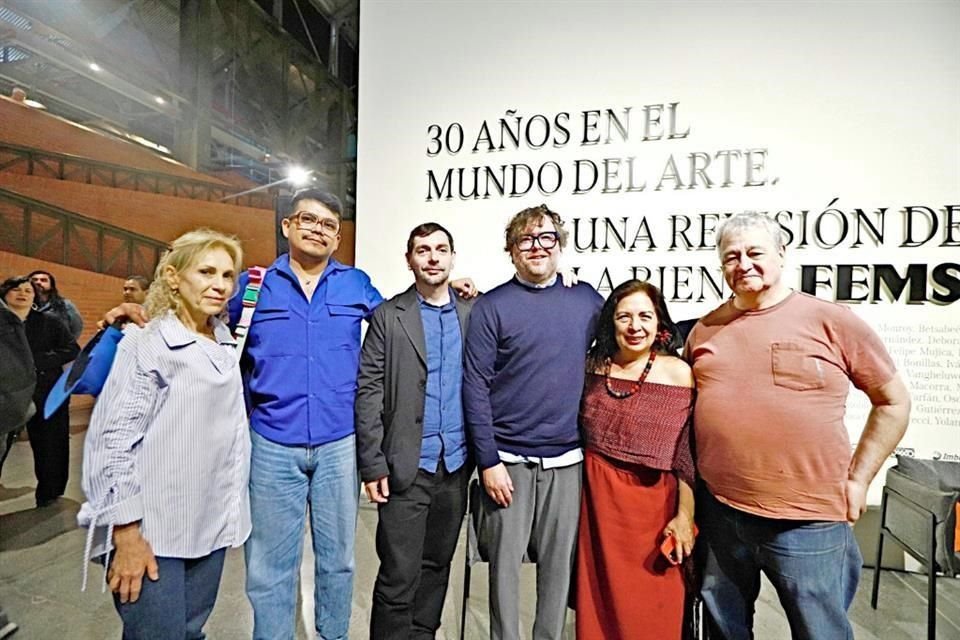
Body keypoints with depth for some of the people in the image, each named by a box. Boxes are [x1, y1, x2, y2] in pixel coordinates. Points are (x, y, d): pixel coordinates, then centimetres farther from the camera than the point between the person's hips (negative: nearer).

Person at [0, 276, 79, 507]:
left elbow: (73, 350, -7)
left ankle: (48, 501, 20)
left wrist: (35, 361, -16)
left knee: (49, 451, 5)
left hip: (46, 397, -1)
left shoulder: (49, 322, 2)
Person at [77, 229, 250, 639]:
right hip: (151, 530, -6)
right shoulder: (147, 345, -11)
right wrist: (126, 534, -15)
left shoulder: (225, 345, 7)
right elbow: (114, 439, -14)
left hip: (211, 526, 6)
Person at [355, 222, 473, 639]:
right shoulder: (388, 316, -3)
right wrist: (373, 465, -9)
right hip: (406, 466, -3)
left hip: (456, 464, 3)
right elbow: (369, 393, -6)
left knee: (436, 565, 17)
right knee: (399, 574, 5)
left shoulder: (473, 313, 5)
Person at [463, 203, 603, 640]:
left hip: (567, 459, 3)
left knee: (559, 563, 14)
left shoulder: (586, 299, 5)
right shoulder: (491, 307, -5)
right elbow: (476, 388, -8)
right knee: (505, 563, 9)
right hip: (508, 458, -2)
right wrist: (488, 461, -10)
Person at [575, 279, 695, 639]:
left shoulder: (678, 373, -9)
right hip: (598, 498, 3)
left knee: (650, 609, 11)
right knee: (600, 600, 17)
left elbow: (688, 453, -6)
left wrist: (685, 516, -8)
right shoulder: (593, 365, 1)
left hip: (652, 504, -3)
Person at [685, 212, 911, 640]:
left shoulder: (830, 320, -5)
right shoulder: (704, 330, 3)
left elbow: (894, 401, 3)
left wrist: (857, 479, -1)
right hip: (719, 514, 3)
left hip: (809, 521, -2)